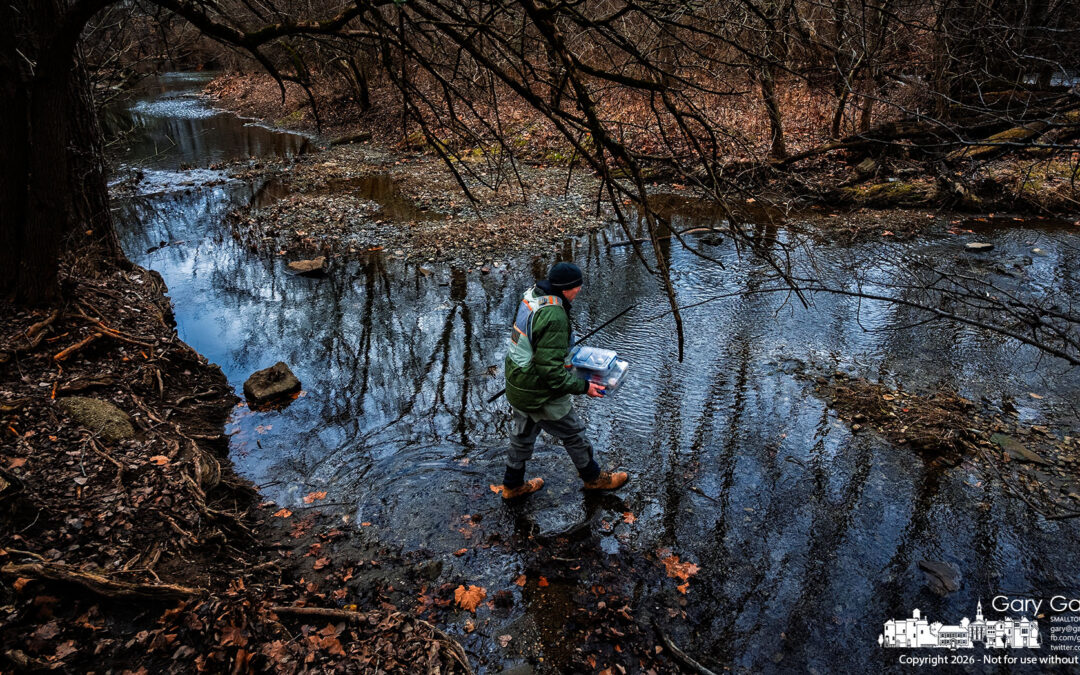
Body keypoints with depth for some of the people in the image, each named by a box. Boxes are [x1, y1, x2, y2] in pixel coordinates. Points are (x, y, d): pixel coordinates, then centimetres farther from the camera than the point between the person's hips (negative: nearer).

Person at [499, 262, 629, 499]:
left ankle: (513, 485, 44)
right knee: (574, 434, 15)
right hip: (540, 395, -9)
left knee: (523, 434, 27)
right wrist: (583, 386, -20)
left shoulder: (532, 295, -2)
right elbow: (551, 369, -29)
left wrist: (567, 350, 20)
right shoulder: (554, 316, -31)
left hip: (516, 385, 9)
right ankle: (593, 477, 38)